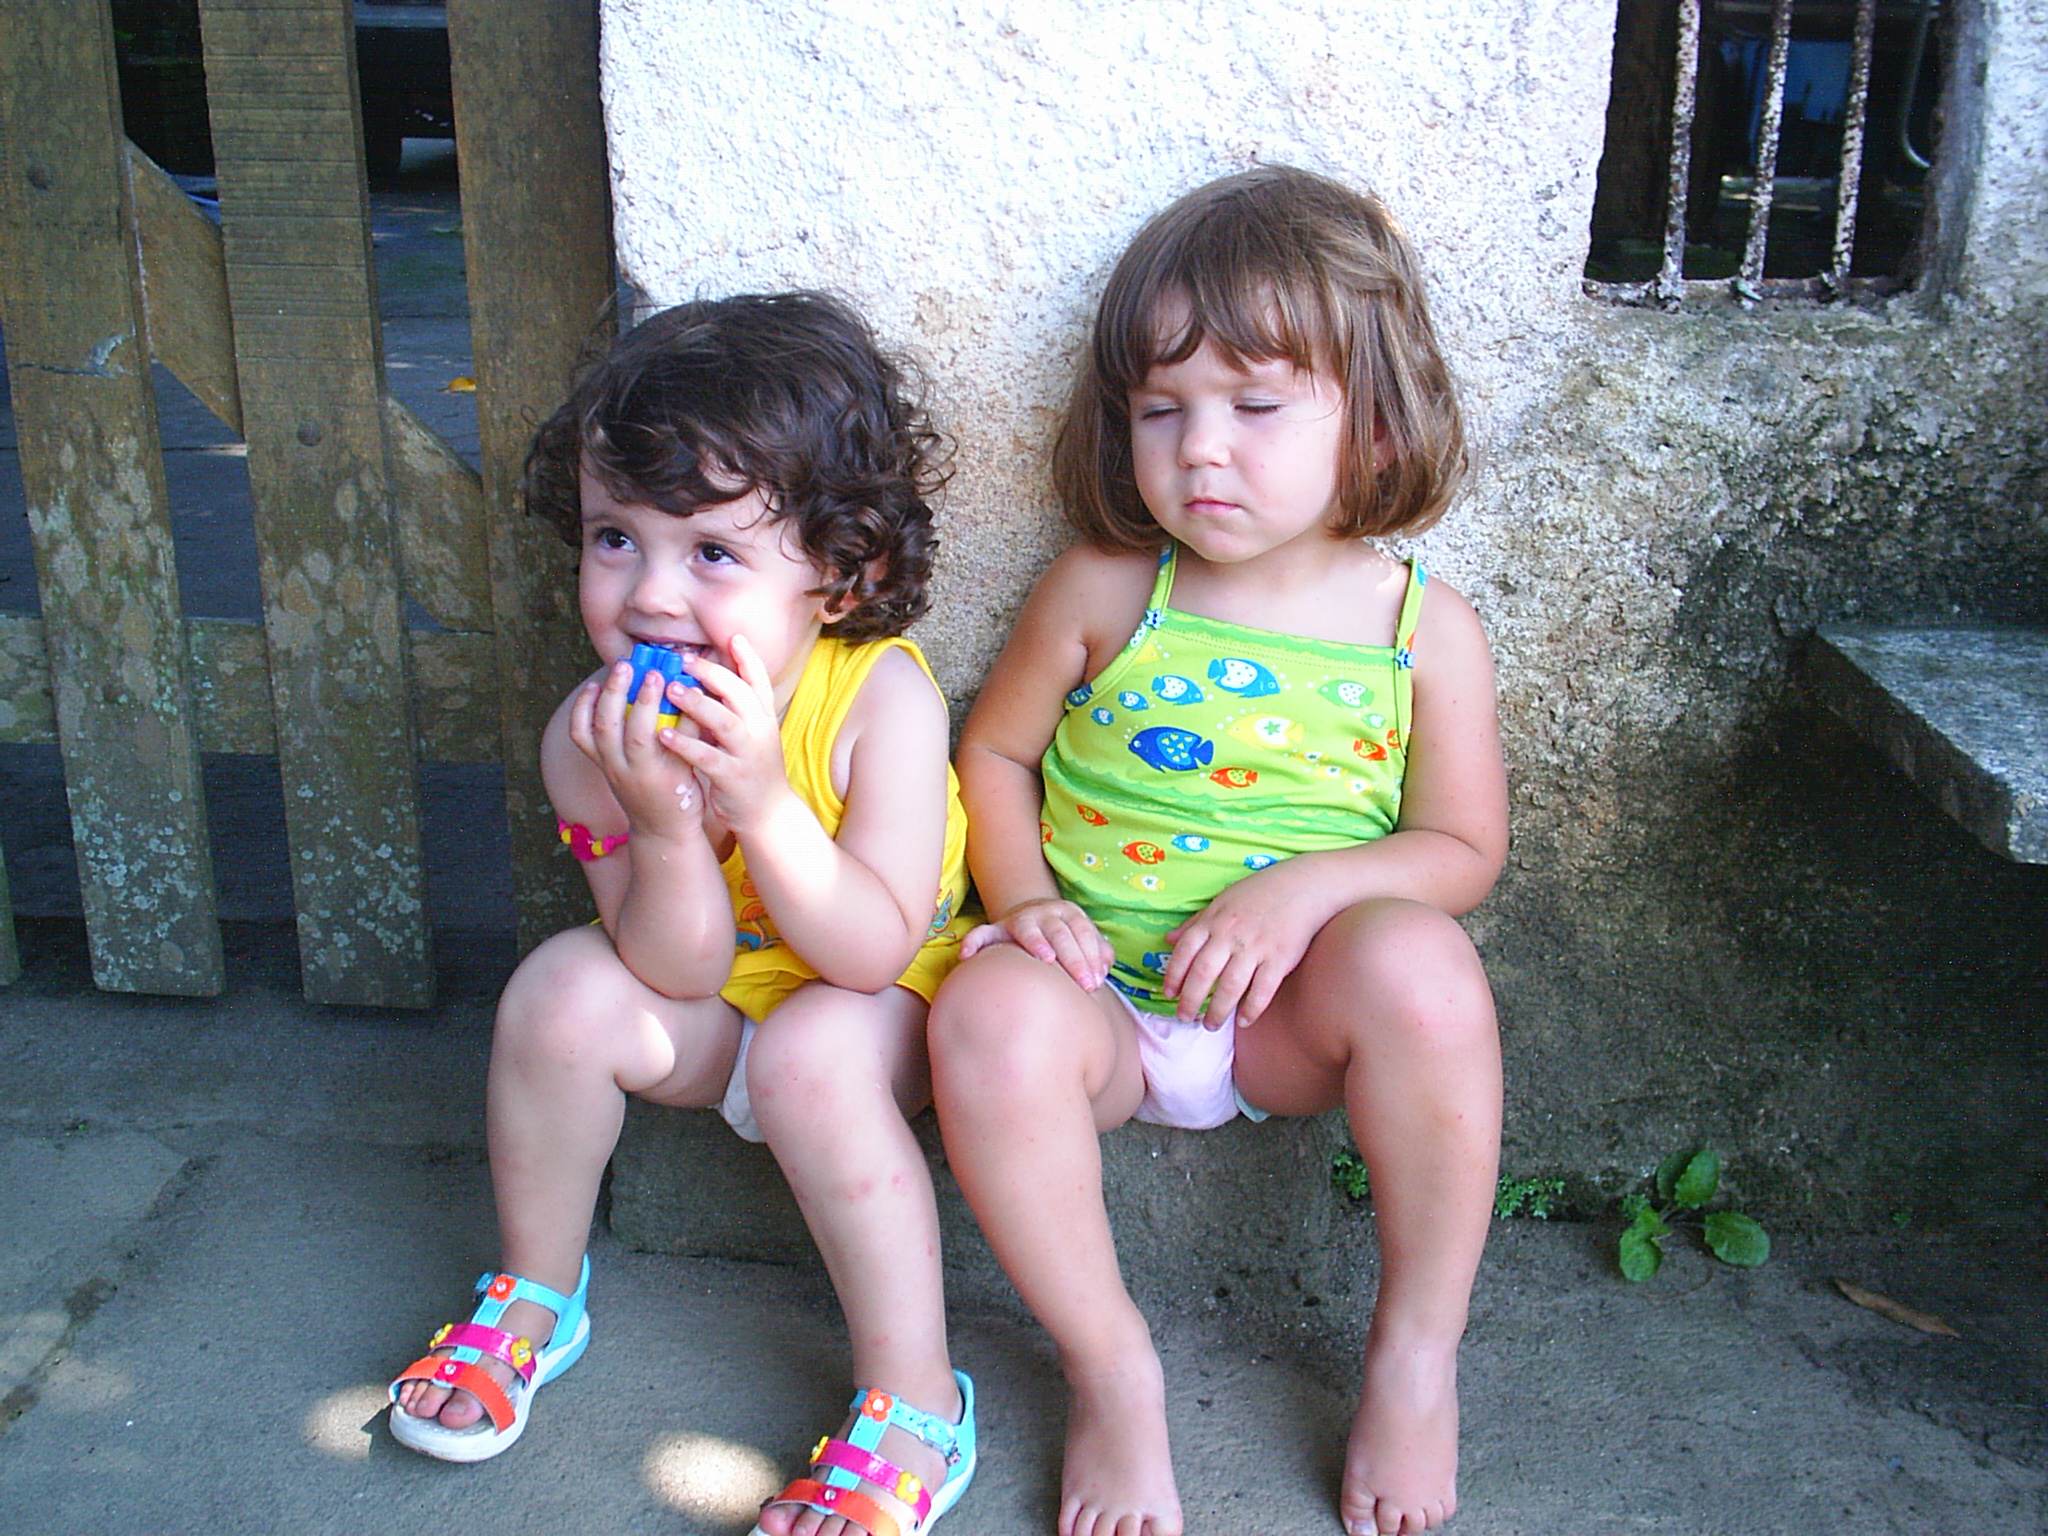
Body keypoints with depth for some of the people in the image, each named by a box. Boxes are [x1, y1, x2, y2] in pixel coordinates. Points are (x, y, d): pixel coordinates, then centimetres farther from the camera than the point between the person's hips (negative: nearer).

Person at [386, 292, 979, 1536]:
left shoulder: (884, 699, -28)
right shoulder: (594, 735, -20)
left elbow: (874, 952, -31)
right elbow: (681, 973, -22)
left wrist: (760, 798, -44)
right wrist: (662, 822, -41)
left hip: (876, 1002, -3)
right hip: (712, 1007, 4)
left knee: (815, 1050, -33)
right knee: (567, 989, -21)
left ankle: (916, 1409, -18)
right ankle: (536, 1300, 5)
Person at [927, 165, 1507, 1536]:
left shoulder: (1424, 628, -3)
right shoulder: (1102, 593, -3)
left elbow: (1463, 849, 0)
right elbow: (996, 753, 8)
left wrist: (1309, 888, -18)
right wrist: (1024, 894, -11)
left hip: (1296, 1019, 0)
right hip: (1106, 1007, 1)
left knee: (1416, 960, -31)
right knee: (991, 1015, -31)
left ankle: (1419, 1354, -9)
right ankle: (1112, 1369, -10)